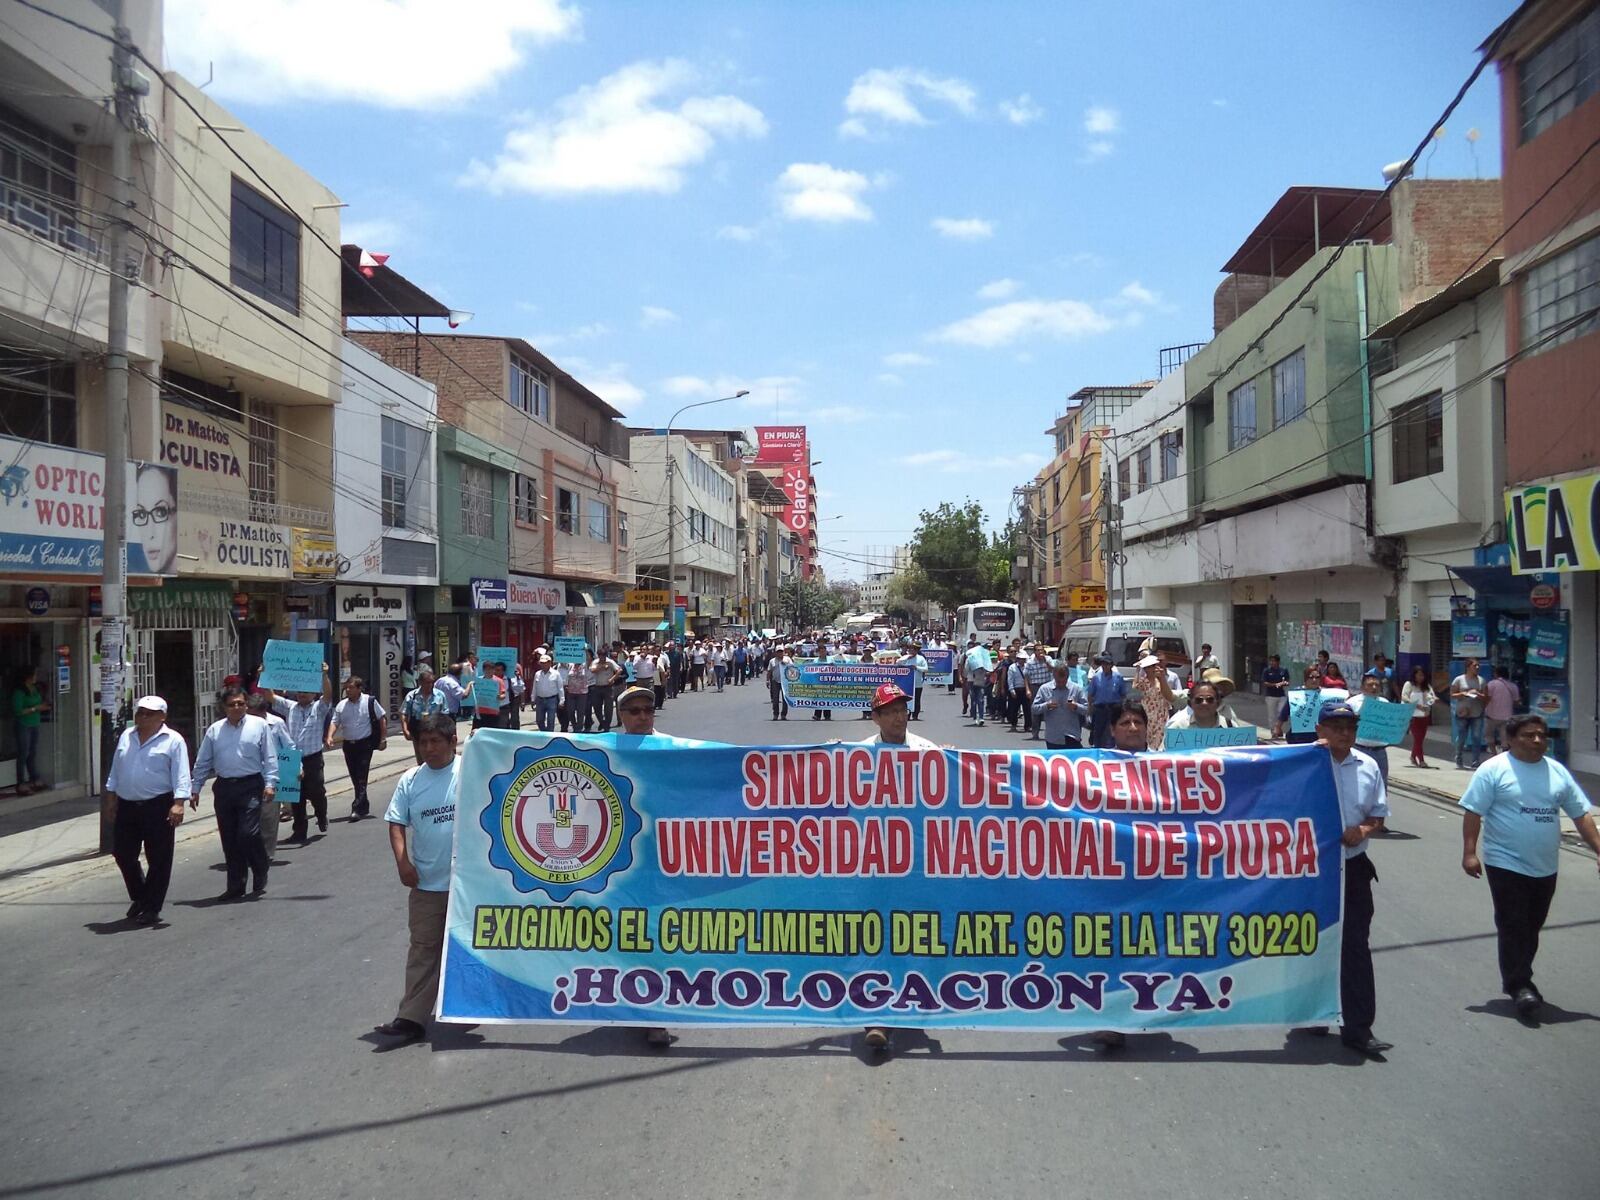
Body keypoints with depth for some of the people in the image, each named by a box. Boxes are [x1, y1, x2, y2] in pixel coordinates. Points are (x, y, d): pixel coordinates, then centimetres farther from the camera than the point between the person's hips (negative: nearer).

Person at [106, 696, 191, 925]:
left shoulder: (173, 740, -5)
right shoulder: (126, 737, 13)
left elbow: (181, 776, -10)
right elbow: (115, 770, 20)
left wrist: (178, 804, -20)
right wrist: (112, 798, 17)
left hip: (158, 807, -5)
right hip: (126, 806, 5)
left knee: (158, 859, 0)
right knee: (122, 854, 9)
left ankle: (152, 908, 10)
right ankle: (139, 897, 30)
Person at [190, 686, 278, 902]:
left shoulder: (259, 725, 3)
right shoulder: (215, 730, 10)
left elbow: (269, 757, 1)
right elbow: (202, 762, 13)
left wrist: (270, 783, -7)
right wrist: (195, 789, 9)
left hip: (250, 787, -4)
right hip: (224, 788, 4)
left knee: (249, 834, -12)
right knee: (229, 840, 8)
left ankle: (260, 881, 9)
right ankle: (235, 886, 18)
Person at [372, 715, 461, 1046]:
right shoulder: (410, 780, 2)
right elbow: (396, 824, 4)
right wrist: (402, 861, -10)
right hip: (426, 883, 2)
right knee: (423, 950, 4)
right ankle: (412, 1019, 5)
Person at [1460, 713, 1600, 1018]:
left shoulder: (1557, 772, 7)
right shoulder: (1494, 769, -9)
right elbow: (1473, 812, -10)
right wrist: (1469, 852, -16)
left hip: (1545, 867, 5)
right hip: (1506, 864, -5)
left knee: (1532, 927, 14)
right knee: (1513, 926, -4)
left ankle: (1518, 978, 27)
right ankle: (1520, 986, 2)